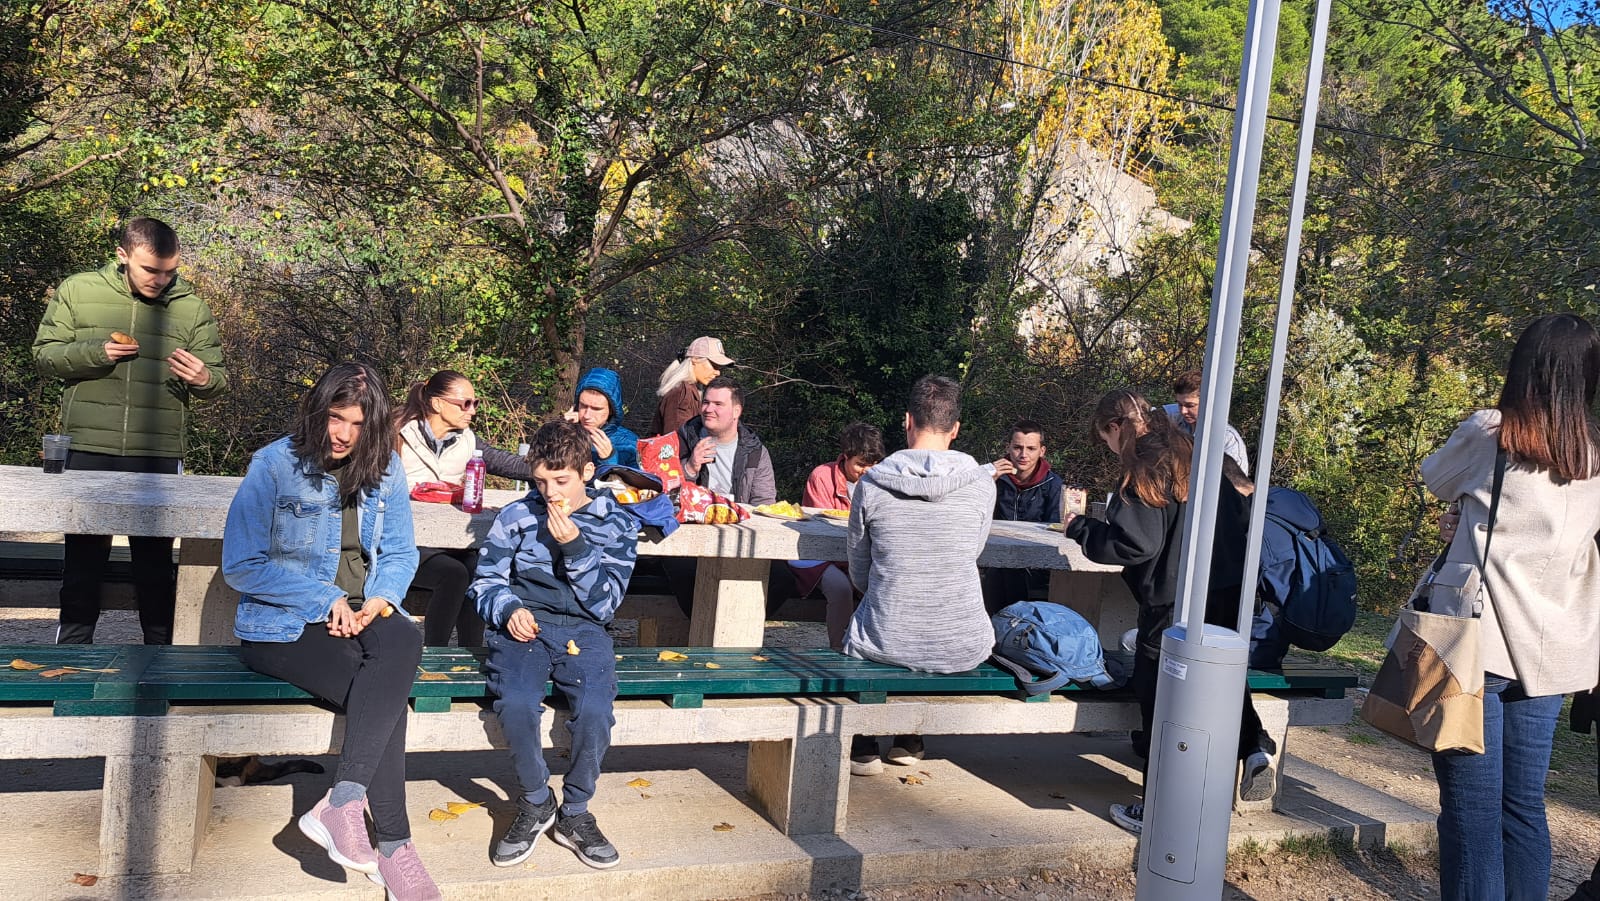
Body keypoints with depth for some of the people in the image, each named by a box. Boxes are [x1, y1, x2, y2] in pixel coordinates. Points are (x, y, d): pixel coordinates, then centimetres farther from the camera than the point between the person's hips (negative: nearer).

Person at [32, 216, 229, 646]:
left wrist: (203, 379, -18)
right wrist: (96, 353, -13)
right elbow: (44, 354, 6)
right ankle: (72, 648, 22)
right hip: (88, 450, 0)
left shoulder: (192, 308, 4)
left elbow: (219, 379, 5)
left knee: (157, 560, 6)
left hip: (159, 454, 0)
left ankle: (159, 650, 18)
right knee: (84, 555, 9)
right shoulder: (77, 291, 4)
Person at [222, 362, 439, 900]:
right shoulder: (274, 466, -7)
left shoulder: (386, 467, 5)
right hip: (282, 626, -4)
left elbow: (400, 553, 11)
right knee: (387, 694, -29)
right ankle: (393, 847, -21)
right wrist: (326, 600, -14)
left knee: (405, 640, -32)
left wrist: (379, 601, -10)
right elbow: (241, 566, -8)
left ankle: (341, 803, -32)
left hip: (363, 613, 4)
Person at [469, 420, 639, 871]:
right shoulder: (516, 516, 8)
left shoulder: (617, 524, 6)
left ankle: (574, 813, -4)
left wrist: (575, 547, -12)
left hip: (582, 631, 0)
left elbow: (604, 603, 0)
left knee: (595, 709, -31)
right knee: (516, 704, -33)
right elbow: (485, 580, 13)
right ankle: (536, 802, -3)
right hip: (524, 627, 0)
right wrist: (509, 608, -9)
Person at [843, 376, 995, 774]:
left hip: (886, 645, -1)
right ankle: (909, 740, 41)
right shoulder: (981, 484, -7)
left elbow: (859, 574, 3)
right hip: (962, 650, 1)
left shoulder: (871, 483, -9)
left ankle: (864, 747, 35)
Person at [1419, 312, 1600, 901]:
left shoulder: (1488, 434, -5)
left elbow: (1436, 481, 13)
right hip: (1550, 651, 5)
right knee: (1523, 807, 13)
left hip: (1480, 640, -5)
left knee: (1471, 809, -2)